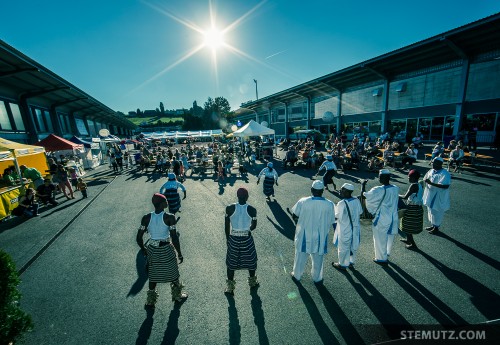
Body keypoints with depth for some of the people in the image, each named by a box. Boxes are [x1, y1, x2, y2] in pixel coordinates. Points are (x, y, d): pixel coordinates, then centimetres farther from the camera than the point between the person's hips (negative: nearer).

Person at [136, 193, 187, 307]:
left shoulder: (146, 218, -11)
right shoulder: (169, 217, -21)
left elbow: (139, 238, -6)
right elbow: (174, 238, -20)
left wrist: (144, 250, 12)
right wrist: (179, 253, -8)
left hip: (152, 250, 3)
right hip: (166, 249, -3)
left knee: (153, 275, 24)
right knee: (173, 273, 21)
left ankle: (151, 300, 41)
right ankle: (177, 295, 41)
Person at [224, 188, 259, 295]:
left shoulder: (230, 208, -16)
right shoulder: (252, 209, -18)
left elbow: (226, 226, -7)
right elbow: (254, 226, -5)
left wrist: (227, 238, 8)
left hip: (233, 238, 1)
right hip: (247, 238, 0)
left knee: (231, 262, 18)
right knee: (250, 260, 23)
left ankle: (230, 286, 31)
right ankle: (252, 281, 43)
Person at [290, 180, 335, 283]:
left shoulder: (303, 202, -19)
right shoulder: (330, 205, -16)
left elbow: (294, 216, -6)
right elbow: (332, 222, -5)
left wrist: (299, 224, 14)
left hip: (304, 235, 0)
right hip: (320, 237, 1)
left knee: (300, 257, 20)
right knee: (318, 259, 23)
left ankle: (296, 275, 40)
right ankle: (317, 278, 43)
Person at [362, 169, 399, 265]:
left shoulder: (378, 190, -26)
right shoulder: (396, 189, -6)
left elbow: (364, 195, -19)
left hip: (381, 220, -6)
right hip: (393, 218, 6)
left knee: (380, 239, 12)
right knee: (389, 237, 24)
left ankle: (381, 258, 28)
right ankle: (386, 254, 45)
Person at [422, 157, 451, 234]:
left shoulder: (444, 174, -20)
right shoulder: (431, 171, 4)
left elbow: (445, 186, -28)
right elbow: (425, 179, 14)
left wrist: (431, 183, -34)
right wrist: (425, 180, -9)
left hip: (438, 197, -8)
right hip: (430, 195, 8)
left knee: (437, 212, 7)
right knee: (431, 211, 20)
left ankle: (436, 227, 24)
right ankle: (433, 225, 37)